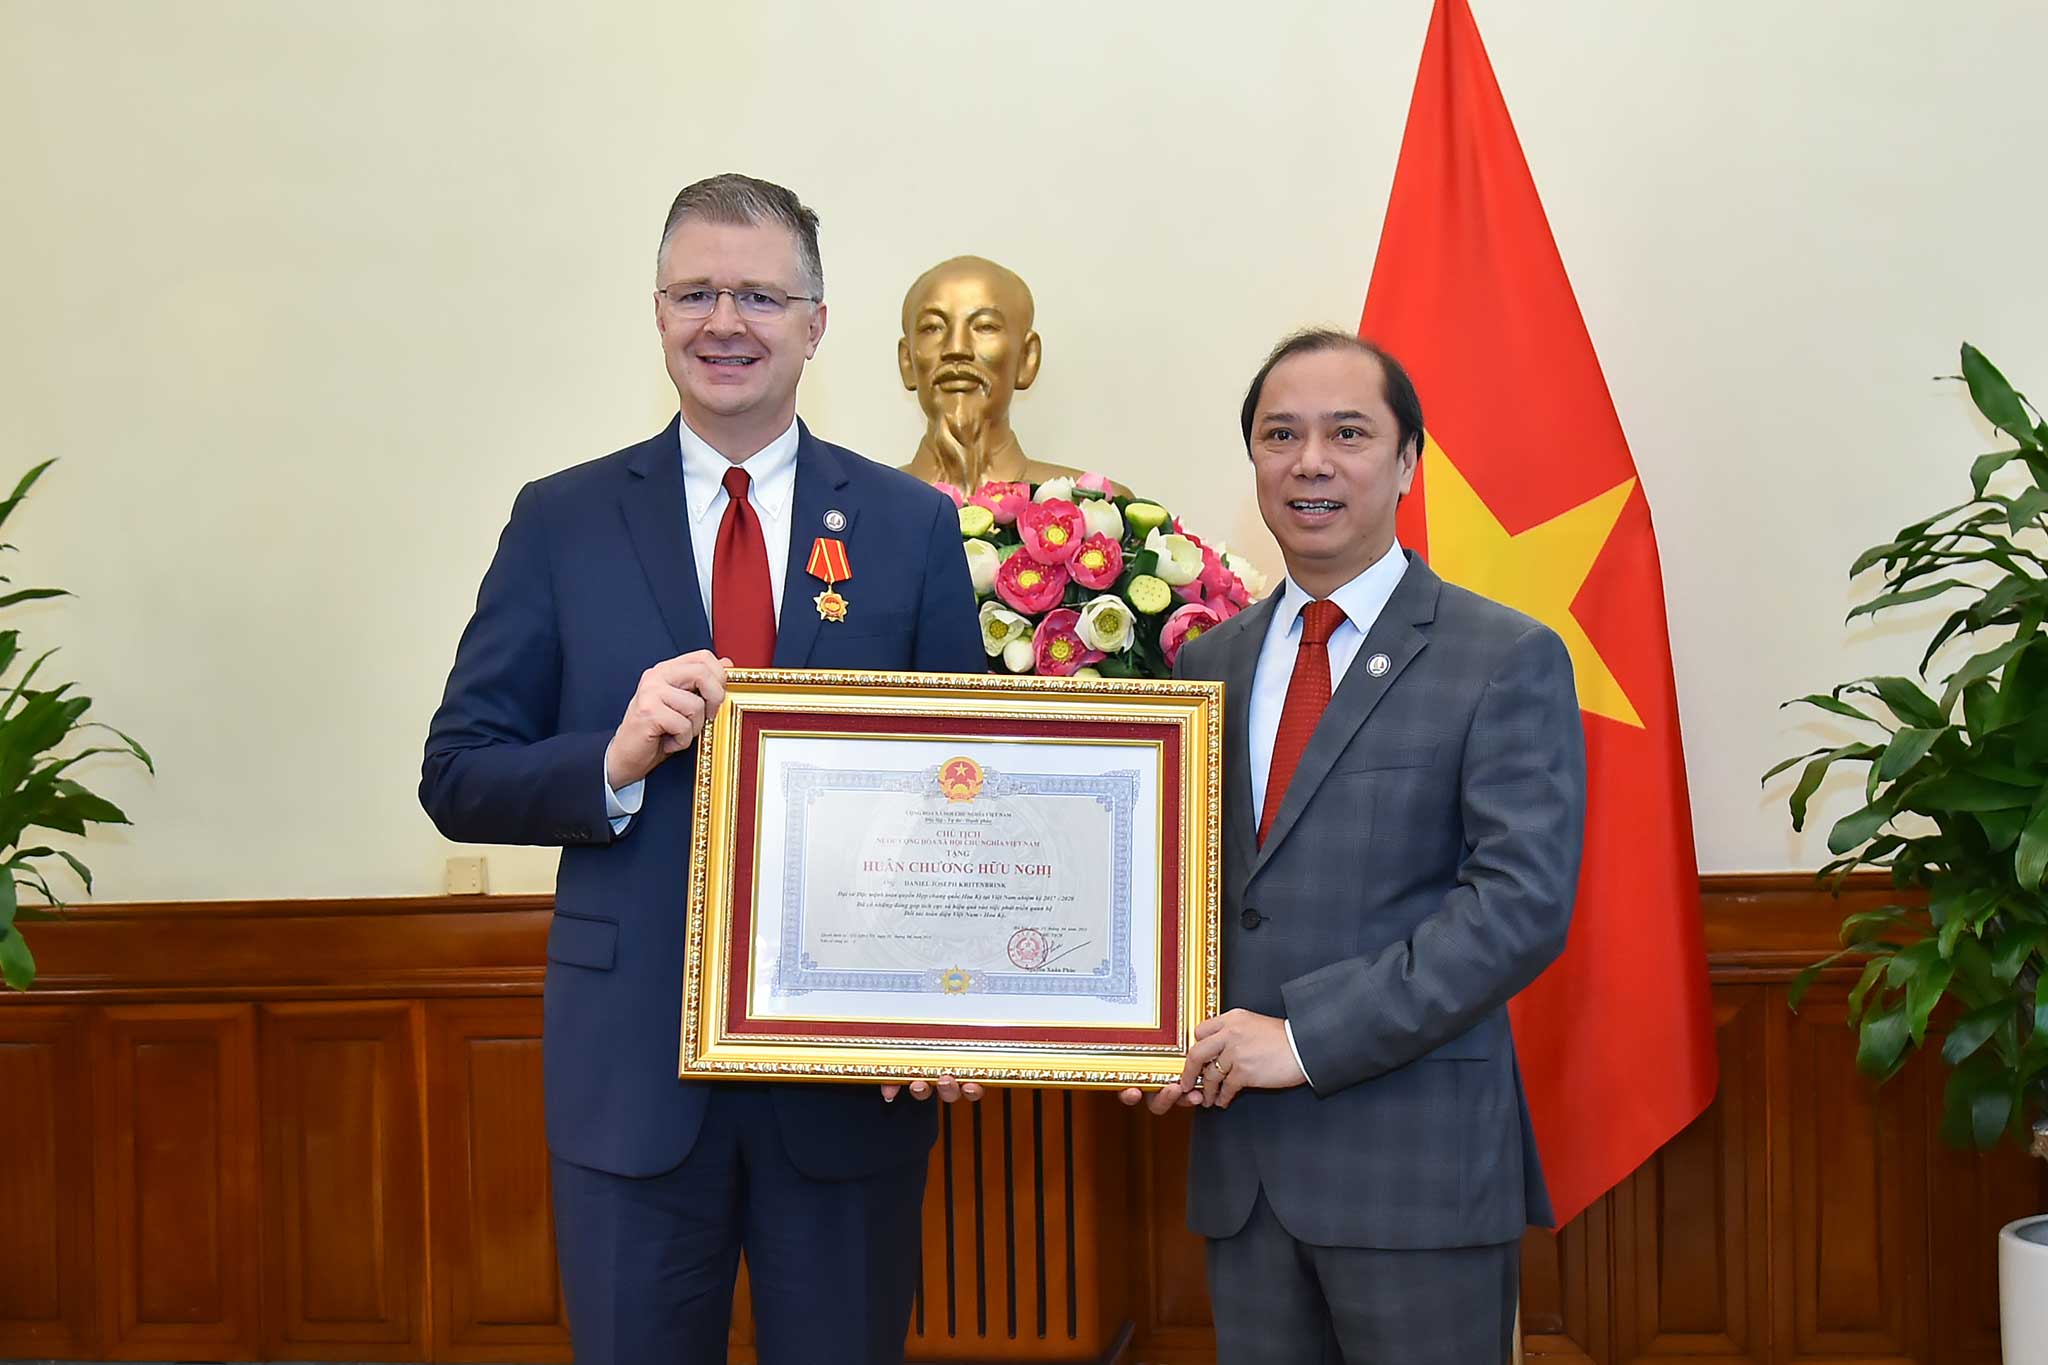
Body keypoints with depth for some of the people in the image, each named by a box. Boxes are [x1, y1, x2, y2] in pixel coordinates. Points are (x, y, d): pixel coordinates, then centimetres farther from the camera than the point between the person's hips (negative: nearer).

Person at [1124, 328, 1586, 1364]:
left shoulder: (1507, 660, -5)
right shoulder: (1209, 664, 12)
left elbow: (1523, 901, -14)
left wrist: (1310, 1037, -17)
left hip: (1419, 1162, -4)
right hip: (1241, 1157, 5)